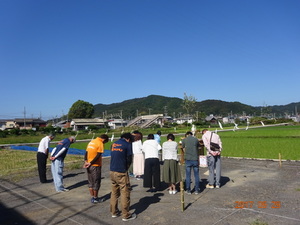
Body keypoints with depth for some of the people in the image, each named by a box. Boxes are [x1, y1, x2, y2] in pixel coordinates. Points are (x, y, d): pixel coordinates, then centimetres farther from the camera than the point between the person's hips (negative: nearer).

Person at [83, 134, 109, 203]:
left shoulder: (91, 142, 12)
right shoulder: (100, 143, -12)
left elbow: (86, 152, 6)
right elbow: (98, 156, -19)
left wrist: (86, 162, -5)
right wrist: (90, 163, -15)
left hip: (89, 166, 7)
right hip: (95, 166, -7)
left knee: (90, 182, 15)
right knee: (96, 182, 6)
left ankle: (92, 197, 22)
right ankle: (95, 198, 16)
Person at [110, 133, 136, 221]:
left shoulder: (114, 144, 11)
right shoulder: (127, 144, -7)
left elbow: (112, 157, 14)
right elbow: (129, 159, -5)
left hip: (112, 171, 7)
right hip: (121, 172, -7)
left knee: (114, 192, 18)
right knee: (125, 193, 3)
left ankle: (114, 212, 29)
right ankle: (126, 215, 10)